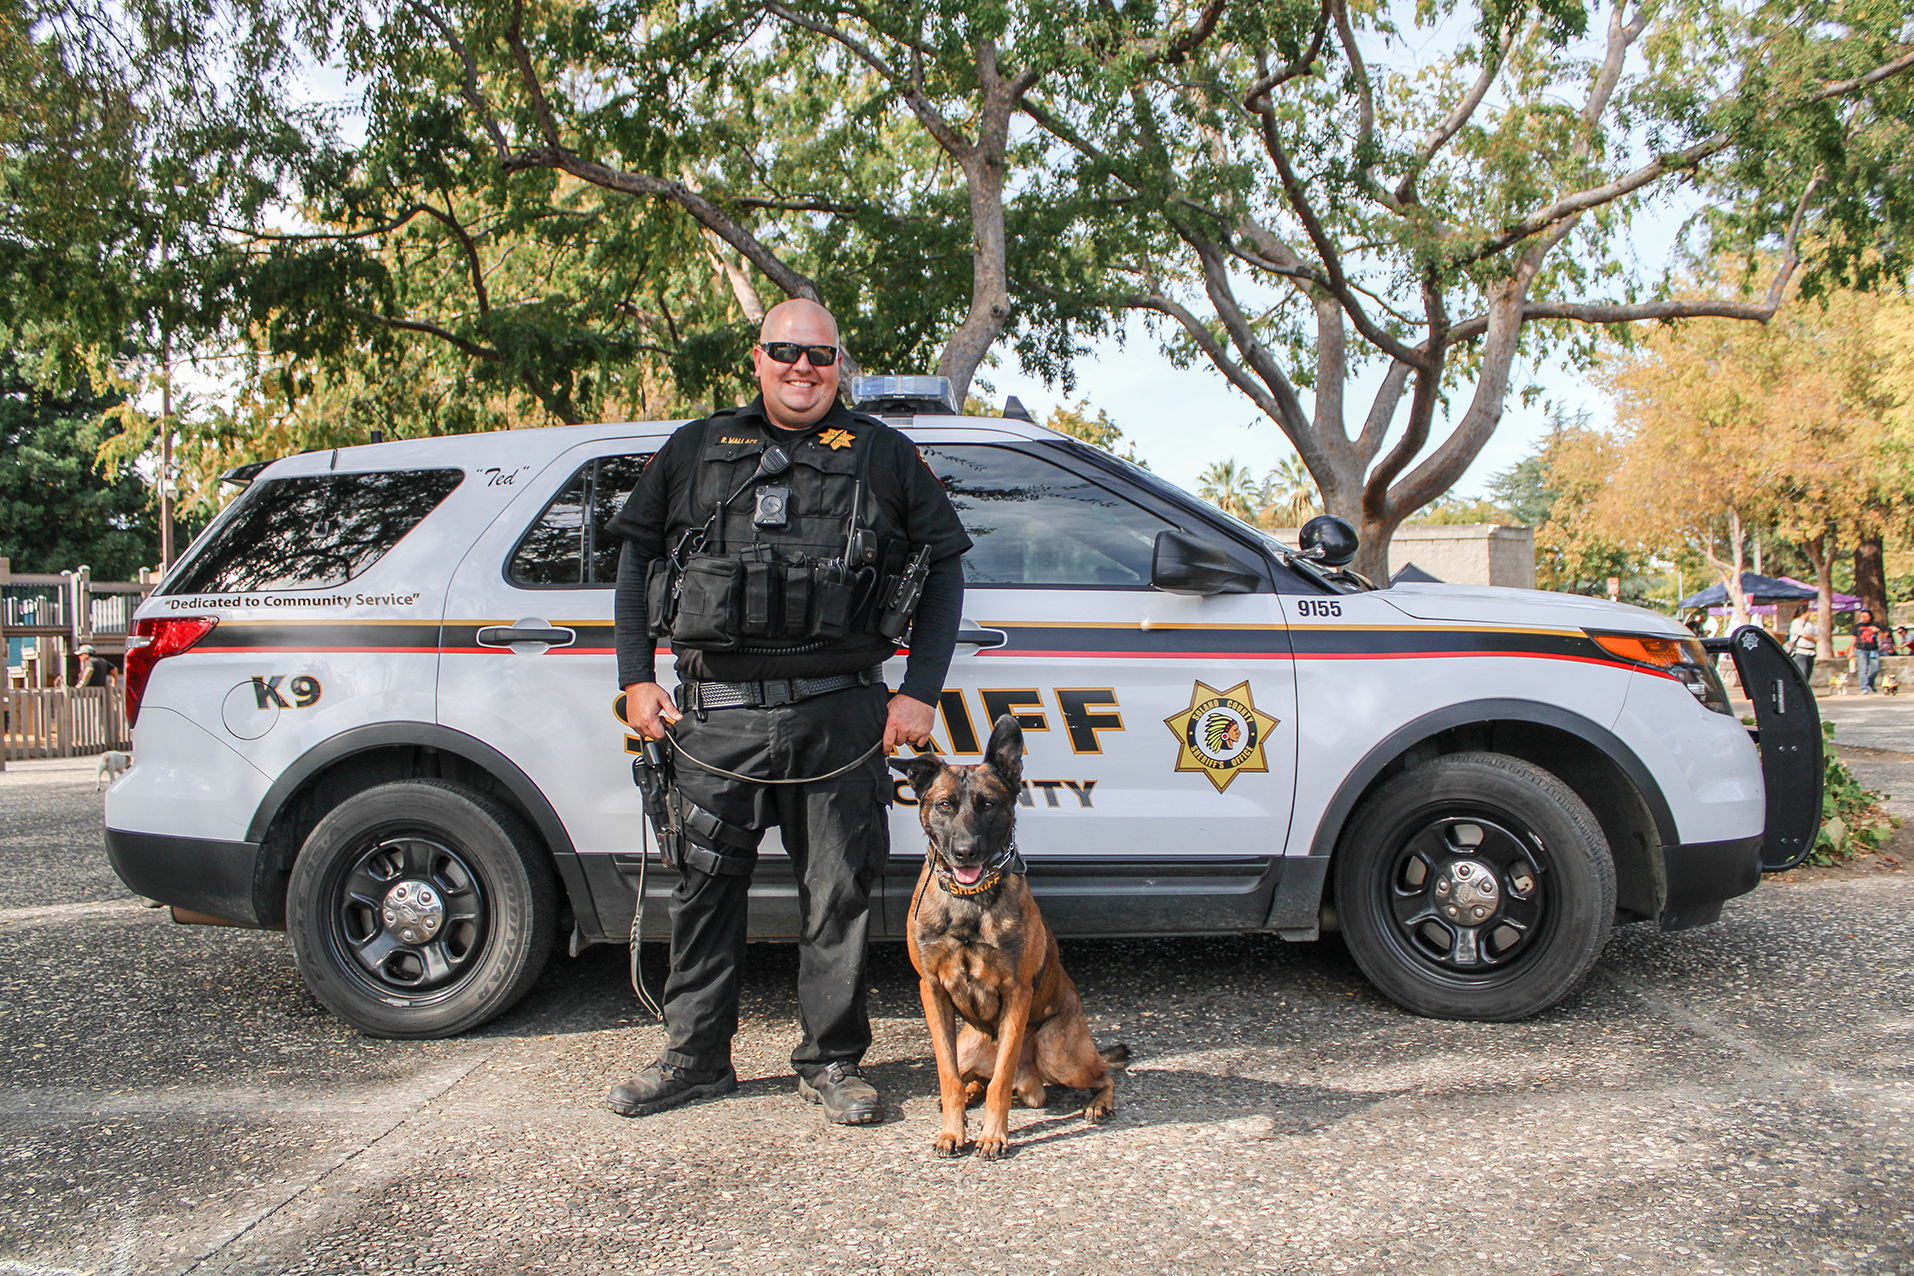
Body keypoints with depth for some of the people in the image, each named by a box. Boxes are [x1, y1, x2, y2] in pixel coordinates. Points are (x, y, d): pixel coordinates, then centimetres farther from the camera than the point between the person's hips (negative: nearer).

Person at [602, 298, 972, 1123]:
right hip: (715, 714, 1)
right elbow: (638, 556, 18)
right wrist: (636, 677, 9)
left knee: (839, 892, 5)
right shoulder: (695, 452, 13)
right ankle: (696, 1056, 25)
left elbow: (944, 567, 9)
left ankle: (831, 1062, 20)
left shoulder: (884, 456, 9)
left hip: (839, 714, -1)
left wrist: (920, 691, 1)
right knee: (705, 886, 8)